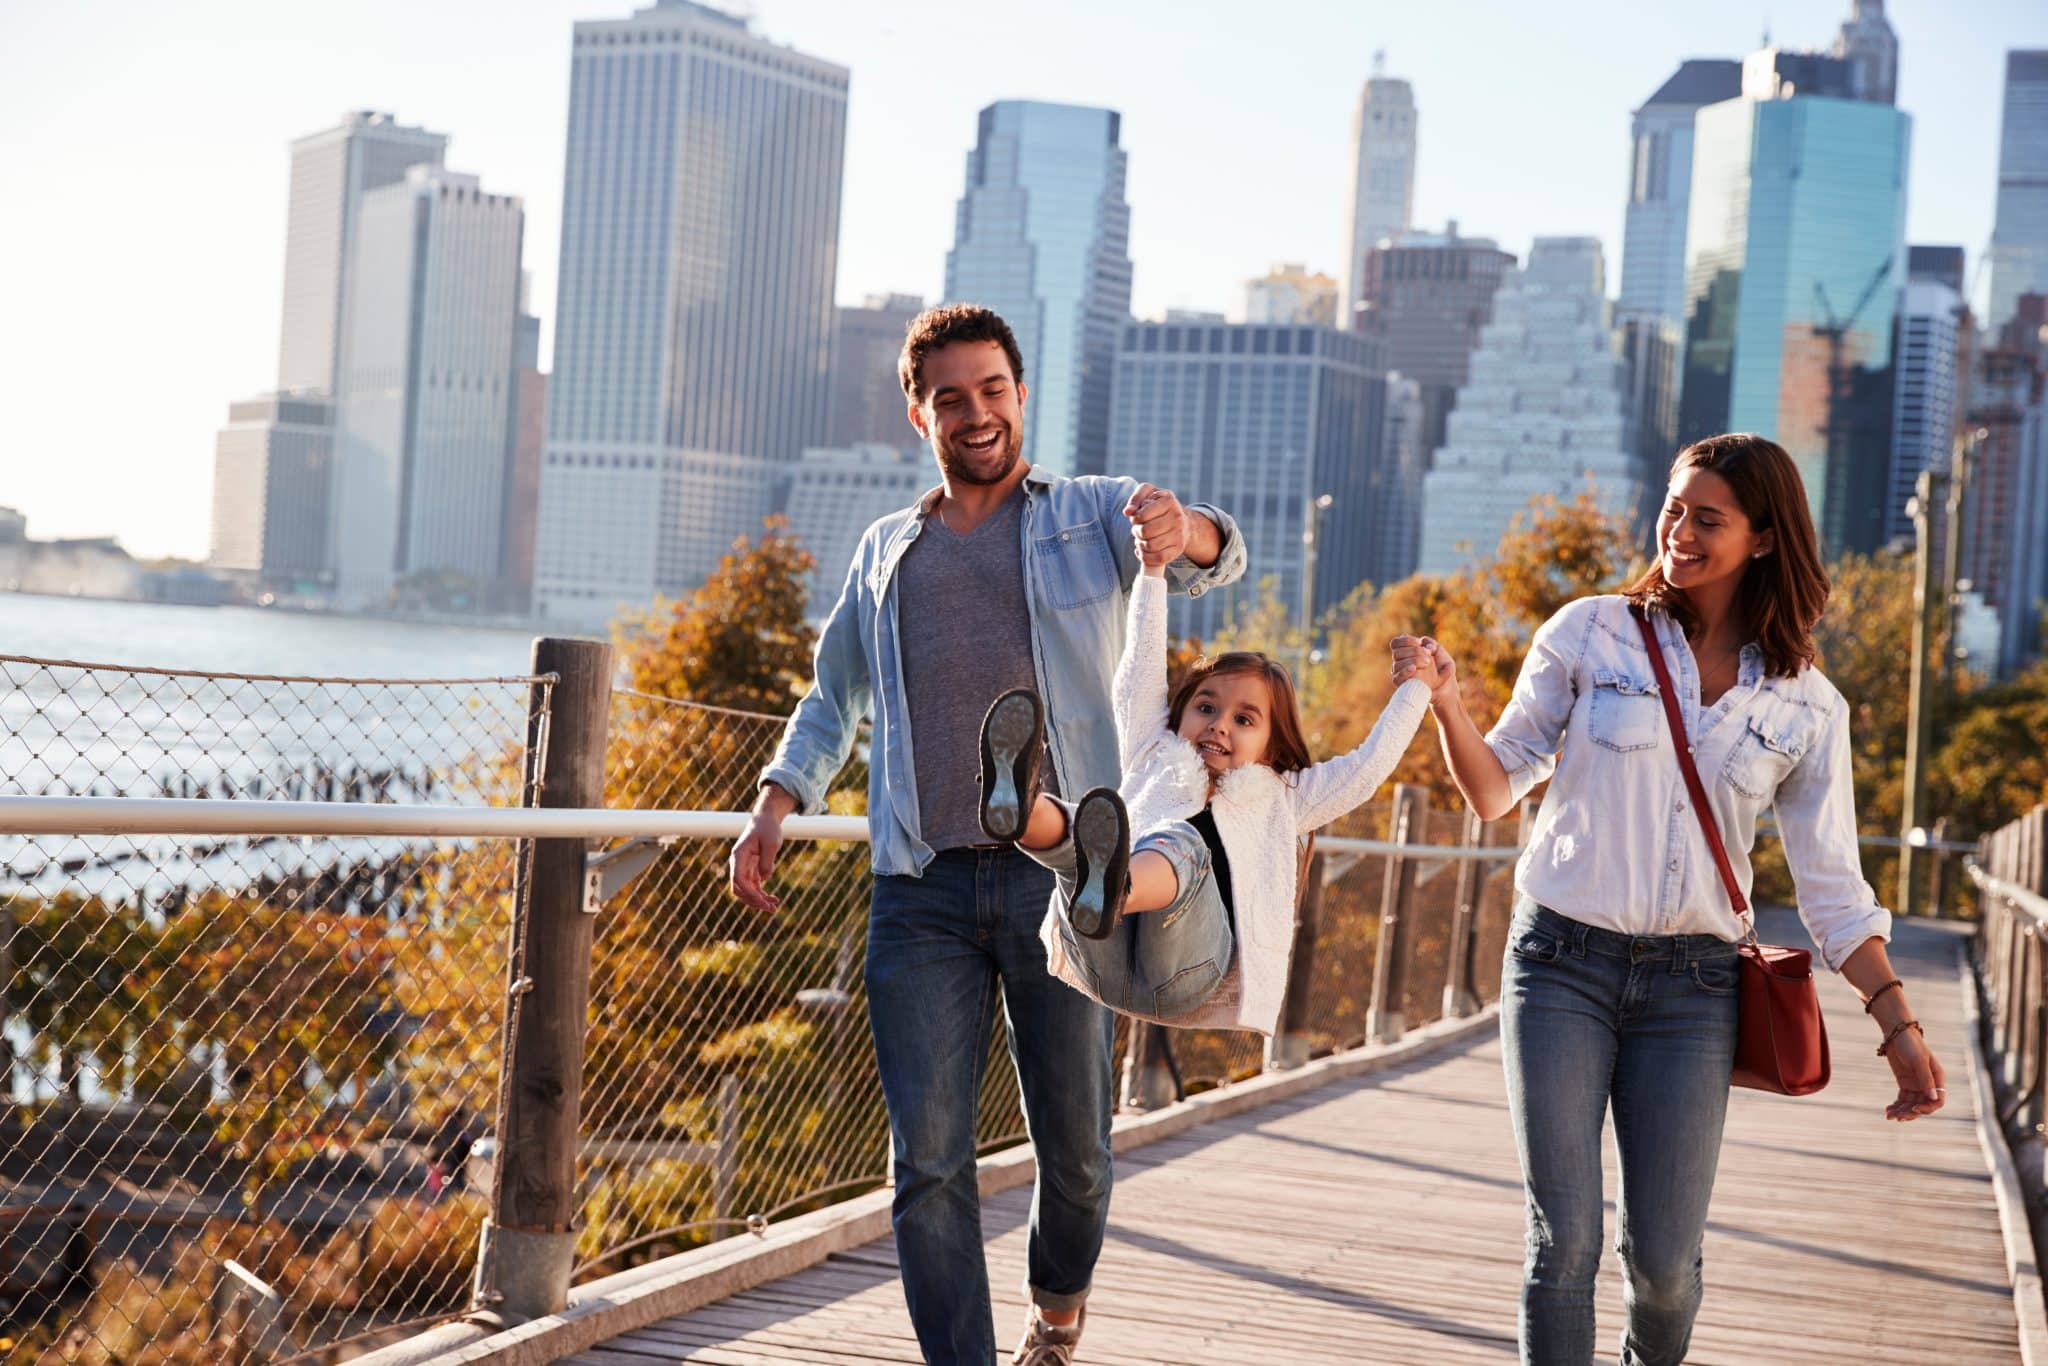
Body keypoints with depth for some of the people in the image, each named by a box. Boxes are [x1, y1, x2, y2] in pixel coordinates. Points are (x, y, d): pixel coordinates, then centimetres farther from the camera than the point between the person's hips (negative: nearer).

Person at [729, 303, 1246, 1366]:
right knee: (929, 1158, -5)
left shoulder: (1091, 515, 10)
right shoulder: (886, 550, 21)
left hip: (1059, 879, -2)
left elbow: (1218, 557, -8)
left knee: (1073, 1144, 7)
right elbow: (834, 697, 29)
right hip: (922, 892, 2)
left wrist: (1184, 533, -32)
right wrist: (776, 802, 13)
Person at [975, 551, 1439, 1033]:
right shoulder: (1155, 759, 36)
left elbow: (1368, 766, 31)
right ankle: (1021, 807, -67)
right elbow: (1141, 672, 32)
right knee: (1078, 831, -29)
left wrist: (1415, 687, 38)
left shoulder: (1279, 798, 34)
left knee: (1178, 842, -34)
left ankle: (1108, 894, -70)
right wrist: (1152, 571, 30)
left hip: (1190, 971, -2)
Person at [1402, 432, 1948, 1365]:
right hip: (1562, 964, -1)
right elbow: (1496, 788, 4)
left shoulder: (1806, 708, 4)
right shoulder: (1590, 636, 1)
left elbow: (1833, 887, 6)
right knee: (1564, 1244, -6)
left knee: (1663, 1259, 1)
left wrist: (1897, 1022, -2)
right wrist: (1446, 704, -14)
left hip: (1690, 986, 1)